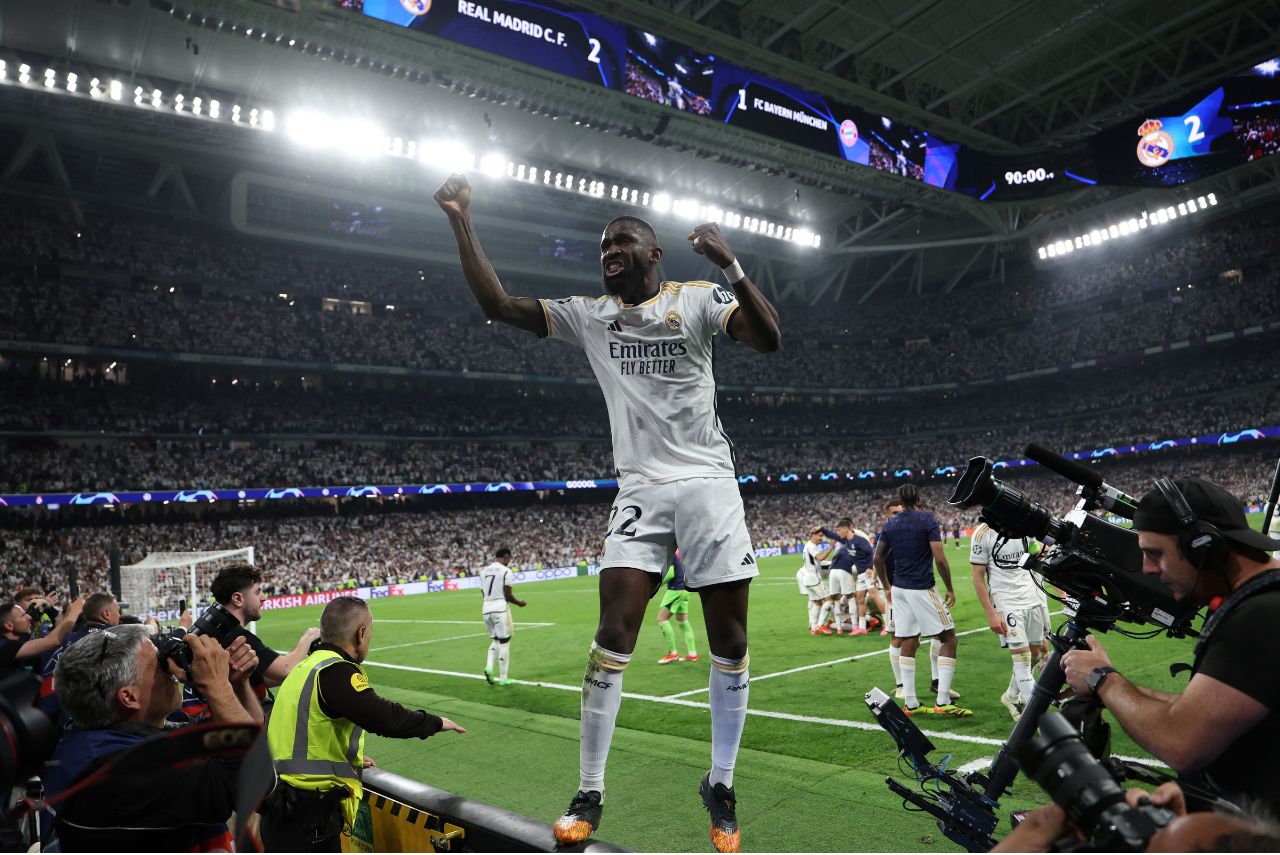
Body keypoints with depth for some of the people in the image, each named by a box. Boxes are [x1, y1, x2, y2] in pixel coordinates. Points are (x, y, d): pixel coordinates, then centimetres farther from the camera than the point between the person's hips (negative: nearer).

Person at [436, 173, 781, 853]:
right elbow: (496, 304, 6)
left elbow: (769, 339, -14)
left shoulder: (698, 299, 1)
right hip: (639, 489, 2)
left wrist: (730, 266, -24)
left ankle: (721, 786, 21)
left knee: (730, 643, 3)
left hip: (708, 483, -1)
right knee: (613, 637, -8)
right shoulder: (590, 315, 10)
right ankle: (589, 794, 6)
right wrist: (461, 221, 3)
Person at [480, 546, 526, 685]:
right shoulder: (505, 571, -8)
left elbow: (484, 593, 14)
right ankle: (503, 678, 9)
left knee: (495, 640, 20)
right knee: (504, 642, 4)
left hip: (486, 608, 6)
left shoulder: (484, 571, 12)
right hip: (500, 608, -6)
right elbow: (507, 595, -9)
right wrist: (519, 603, 8)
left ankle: (489, 667, 0)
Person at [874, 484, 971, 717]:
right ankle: (943, 702, -2)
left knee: (908, 643, 10)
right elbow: (939, 559, -14)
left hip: (899, 589, 6)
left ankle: (910, 703, 11)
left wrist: (887, 586, 25)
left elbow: (878, 559, 13)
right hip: (922, 589, -6)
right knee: (948, 638, 3)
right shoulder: (928, 520, -8)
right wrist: (950, 589, -2)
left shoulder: (890, 524, 8)